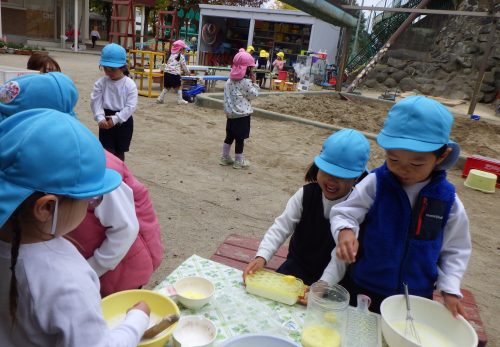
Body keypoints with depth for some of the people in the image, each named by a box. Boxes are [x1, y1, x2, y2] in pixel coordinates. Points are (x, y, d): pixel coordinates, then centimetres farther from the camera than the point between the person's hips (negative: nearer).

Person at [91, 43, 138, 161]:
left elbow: (130, 106, -16)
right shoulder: (101, 82, -4)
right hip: (106, 120, 1)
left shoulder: (130, 85, -12)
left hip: (123, 121, -1)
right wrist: (100, 117, -23)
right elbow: (95, 101, -7)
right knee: (108, 151, 1)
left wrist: (115, 119, -22)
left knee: (119, 152, 13)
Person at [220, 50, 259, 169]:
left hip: (230, 113, 7)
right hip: (242, 115, -7)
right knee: (240, 138, 3)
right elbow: (254, 95, -7)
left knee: (229, 136, 16)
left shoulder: (230, 80, 5)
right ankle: (239, 161, 13)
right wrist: (254, 82, -1)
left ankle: (225, 157, 23)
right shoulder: (246, 82, -16)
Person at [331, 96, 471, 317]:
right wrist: (345, 231, -35)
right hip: (363, 288, -1)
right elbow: (344, 213, -14)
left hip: (417, 298, 1)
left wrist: (450, 289, -5)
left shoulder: (447, 199, -10)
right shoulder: (375, 184, -17)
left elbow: (455, 249, 1)